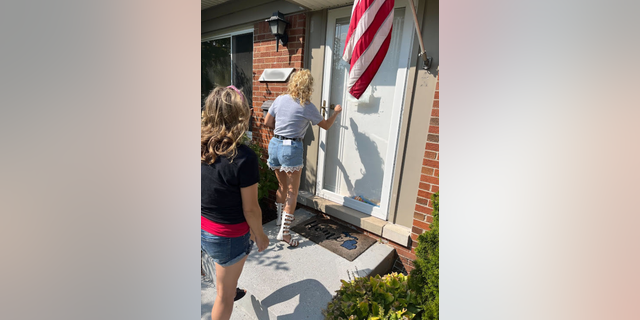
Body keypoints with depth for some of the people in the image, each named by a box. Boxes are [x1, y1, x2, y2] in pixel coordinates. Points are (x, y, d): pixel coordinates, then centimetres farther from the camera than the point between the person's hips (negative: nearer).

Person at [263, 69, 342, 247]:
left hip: (275, 144, 6)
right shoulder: (307, 107, -9)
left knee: (282, 186, 22)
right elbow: (326, 125, 4)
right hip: (291, 149, -6)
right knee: (292, 192, 4)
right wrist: (336, 112, 21)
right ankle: (284, 232, 5)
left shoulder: (280, 99, 4)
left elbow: (267, 122, 9)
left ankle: (280, 218, 39)